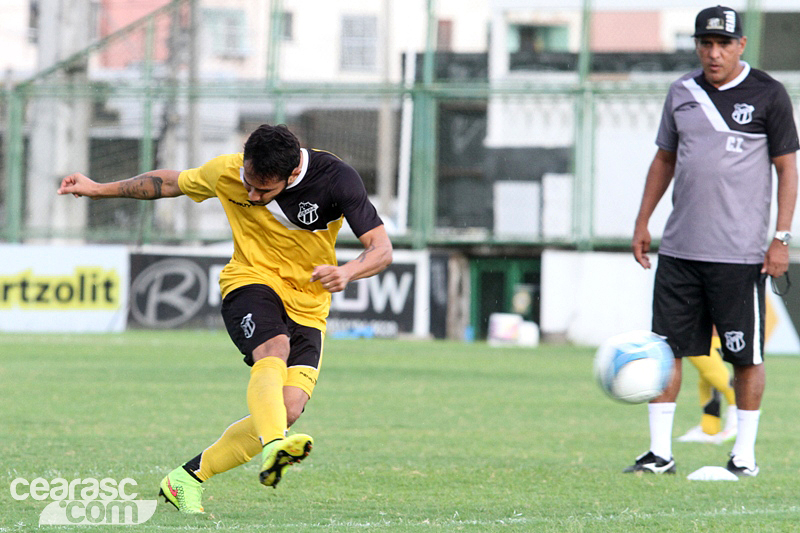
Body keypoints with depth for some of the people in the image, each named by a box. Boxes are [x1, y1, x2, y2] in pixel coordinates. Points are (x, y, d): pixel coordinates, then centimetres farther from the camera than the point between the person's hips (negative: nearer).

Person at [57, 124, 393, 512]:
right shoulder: (226, 172, -10)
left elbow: (381, 248, -16)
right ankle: (273, 449, -61)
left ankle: (187, 479, -4)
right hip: (250, 282, -1)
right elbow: (172, 182, 10)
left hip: (307, 308, 1)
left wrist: (346, 273, -37)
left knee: (288, 410, -17)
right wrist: (100, 189, 10)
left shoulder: (336, 179, -17)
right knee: (273, 350, -36)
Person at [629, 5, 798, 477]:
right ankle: (660, 452, 7)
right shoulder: (682, 93, 11)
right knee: (665, 348, 1)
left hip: (740, 252, -4)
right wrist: (643, 221, 16)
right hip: (679, 249, 4)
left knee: (746, 356, 0)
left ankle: (745, 454, 10)